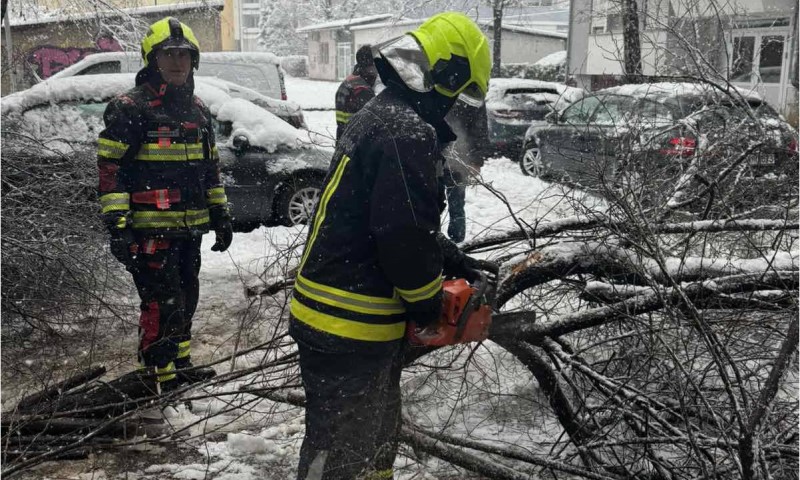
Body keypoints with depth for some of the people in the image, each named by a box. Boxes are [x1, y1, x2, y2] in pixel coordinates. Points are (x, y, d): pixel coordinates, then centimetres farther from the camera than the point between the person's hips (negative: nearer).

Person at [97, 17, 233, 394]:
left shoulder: (197, 110, 15)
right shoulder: (130, 108, -8)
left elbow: (211, 167, 22)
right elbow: (109, 168, -11)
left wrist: (220, 215, 18)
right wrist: (117, 225, -17)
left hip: (190, 228, 8)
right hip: (150, 230, -7)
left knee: (185, 300, 17)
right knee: (163, 306, -9)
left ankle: (179, 365, 33)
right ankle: (158, 381, 2)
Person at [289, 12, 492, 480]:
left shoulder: (382, 114, 13)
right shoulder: (408, 133, -20)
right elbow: (406, 236, -25)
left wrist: (451, 257, 16)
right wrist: (428, 302, -8)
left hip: (357, 320, 10)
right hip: (349, 329, -10)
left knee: (378, 435, 24)